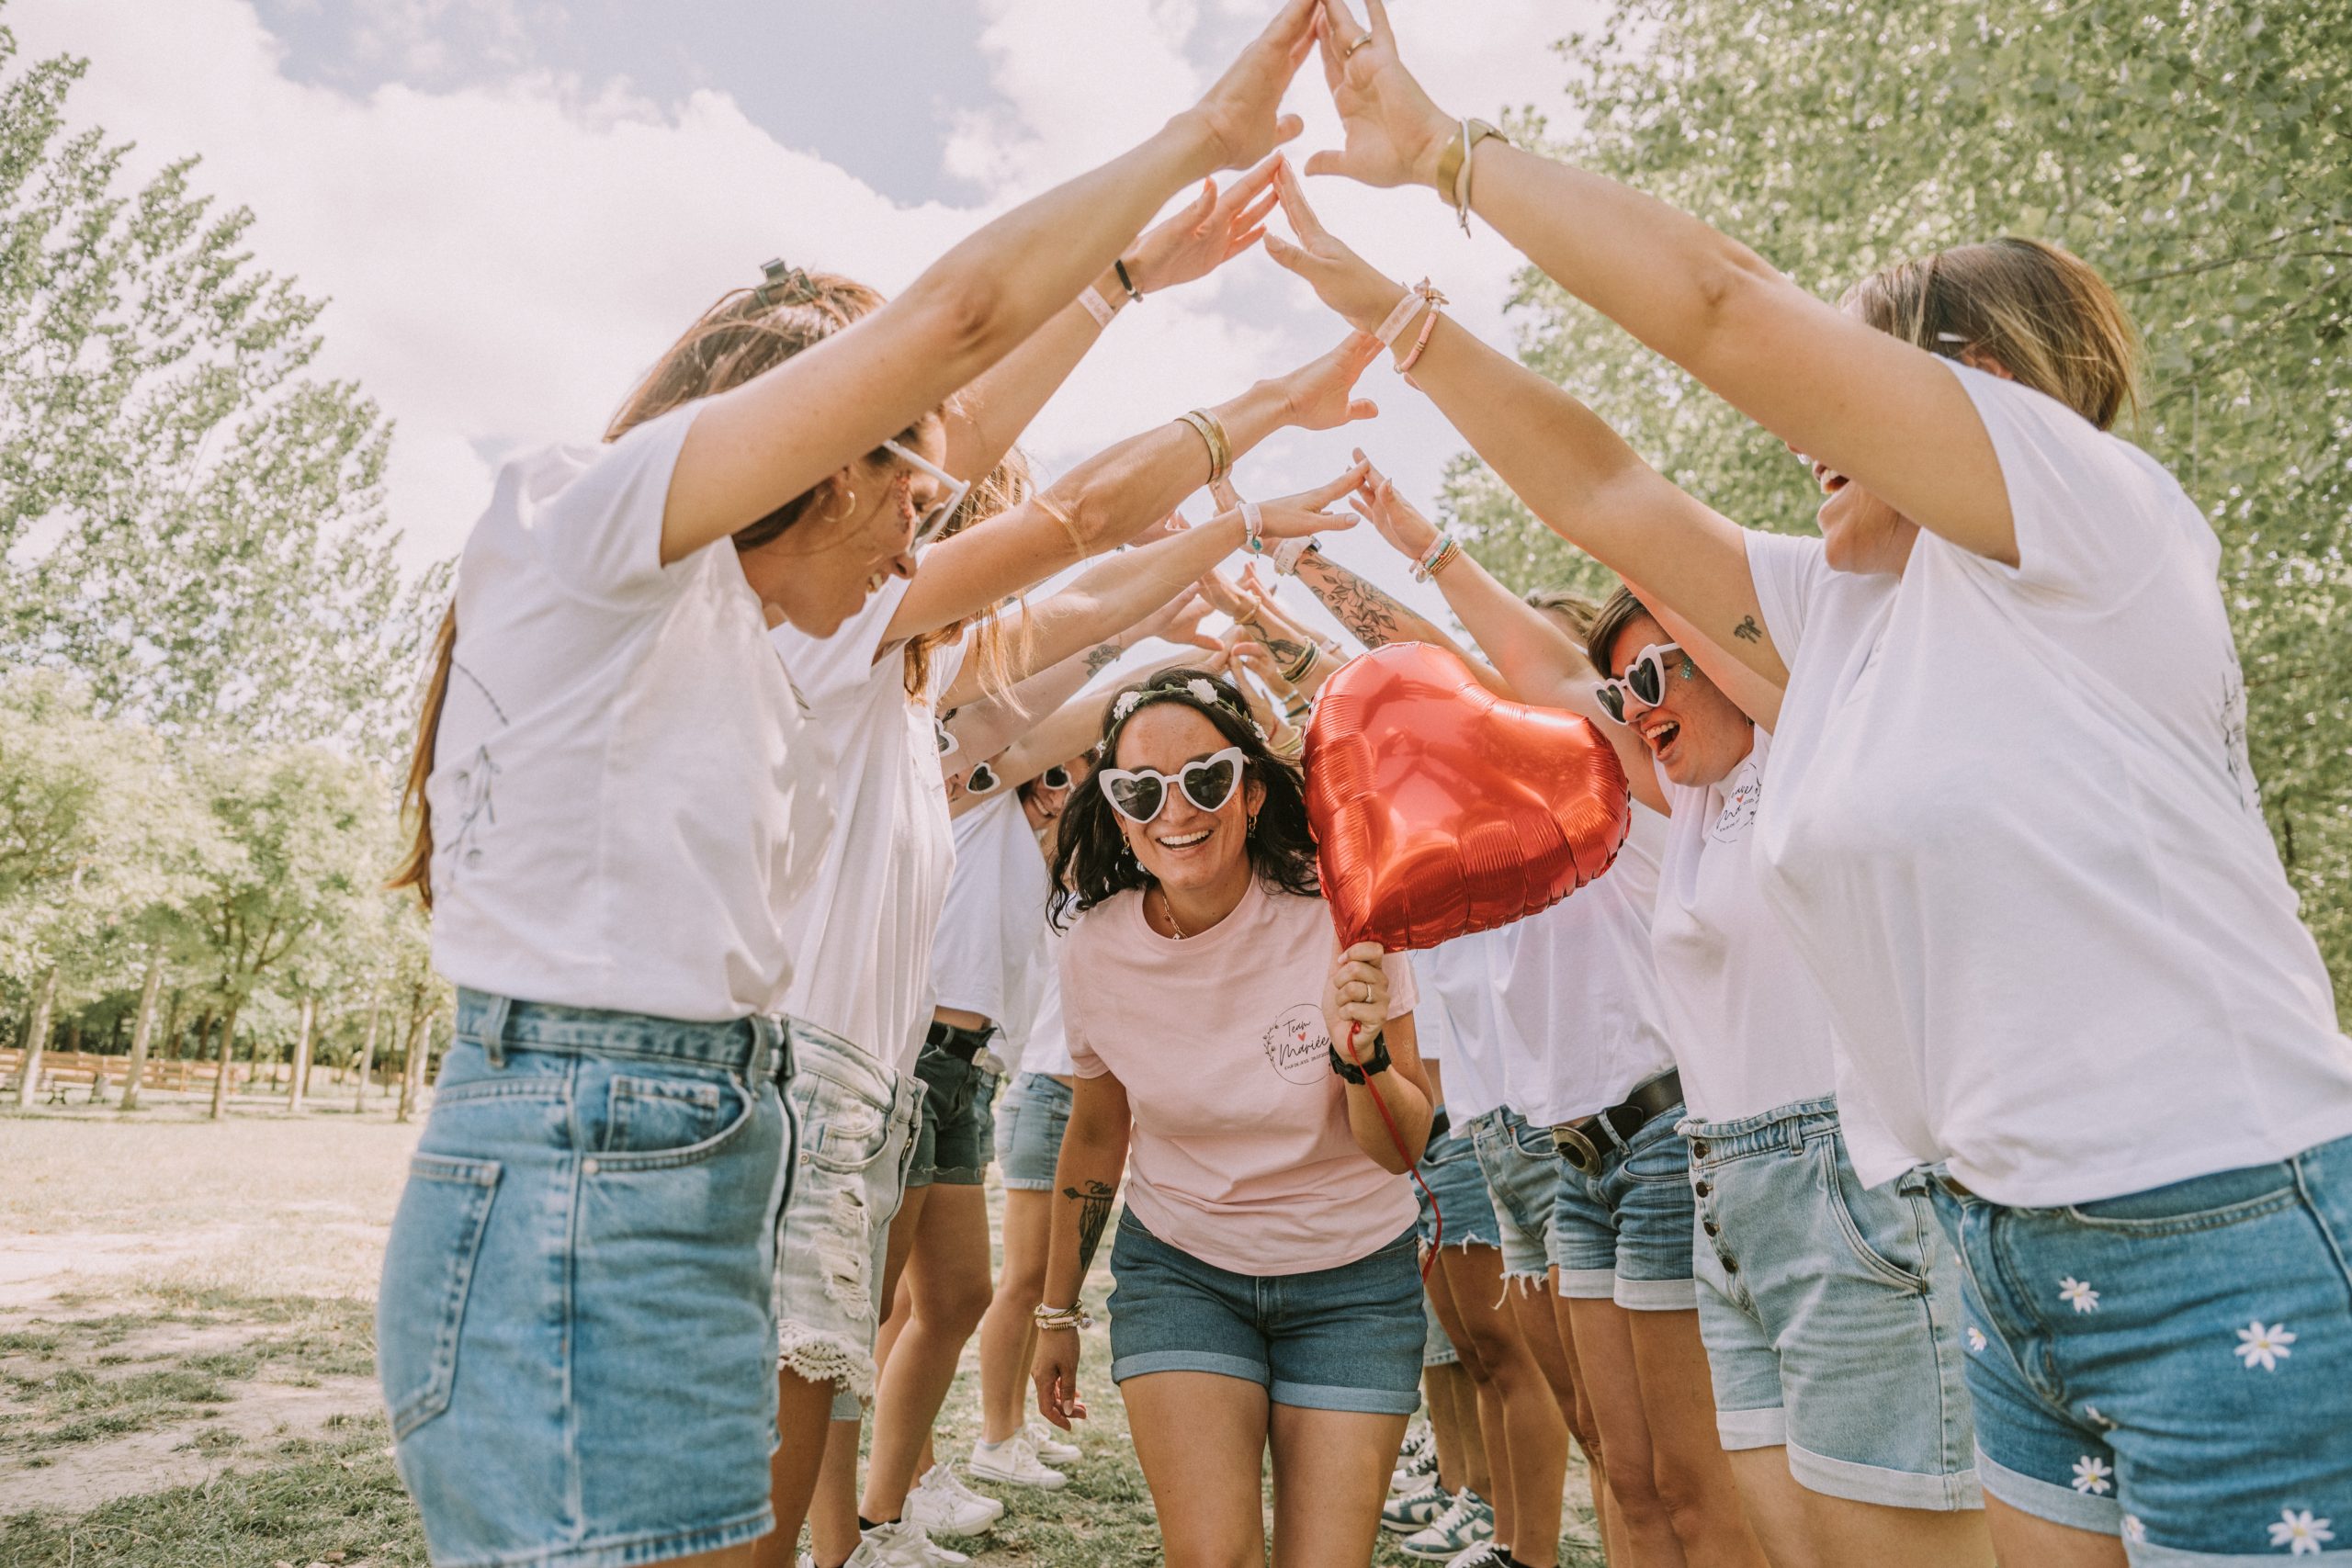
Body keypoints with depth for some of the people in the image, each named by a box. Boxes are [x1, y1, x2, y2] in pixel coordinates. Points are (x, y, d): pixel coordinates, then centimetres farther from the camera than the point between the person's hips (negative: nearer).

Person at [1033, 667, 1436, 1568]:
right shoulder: (1097, 949, -13)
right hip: (1179, 1269, 1)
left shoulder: (1337, 915, -20)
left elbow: (1402, 1150, -13)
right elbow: (1095, 1135, 5)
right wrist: (1057, 1309, 15)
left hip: (1353, 1279, 0)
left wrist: (1359, 1053, -34)